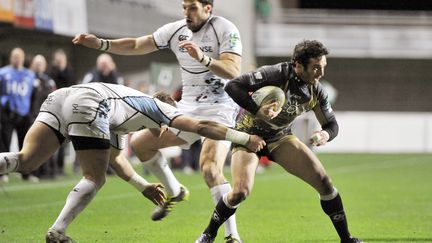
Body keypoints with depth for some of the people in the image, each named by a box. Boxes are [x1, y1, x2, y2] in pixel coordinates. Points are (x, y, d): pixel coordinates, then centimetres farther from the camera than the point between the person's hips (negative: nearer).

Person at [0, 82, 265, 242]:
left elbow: (113, 156, 45)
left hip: (59, 97, 7)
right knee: (95, 179, 4)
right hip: (86, 104, -7)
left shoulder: (124, 121, 41)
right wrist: (246, 138, 22)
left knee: (26, 161, -4)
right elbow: (202, 127, 16)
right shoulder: (158, 108, 21)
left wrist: (143, 185, 49)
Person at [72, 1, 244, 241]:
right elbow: (136, 45, 10)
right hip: (187, 108, 8)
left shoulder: (225, 30, -13)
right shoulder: (176, 30, 4)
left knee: (210, 168, -28)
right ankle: (175, 192, 30)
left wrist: (203, 58, -39)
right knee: (139, 143, 9)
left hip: (219, 108, -7)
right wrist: (100, 44, -1)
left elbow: (233, 72, -25)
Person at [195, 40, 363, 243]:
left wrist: (326, 135, -24)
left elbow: (332, 124, 1)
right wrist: (257, 110, -40)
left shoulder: (316, 91, -10)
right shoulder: (277, 74, -28)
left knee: (323, 181, -6)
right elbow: (232, 86, -29)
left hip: (280, 138, 5)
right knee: (241, 191, -23)